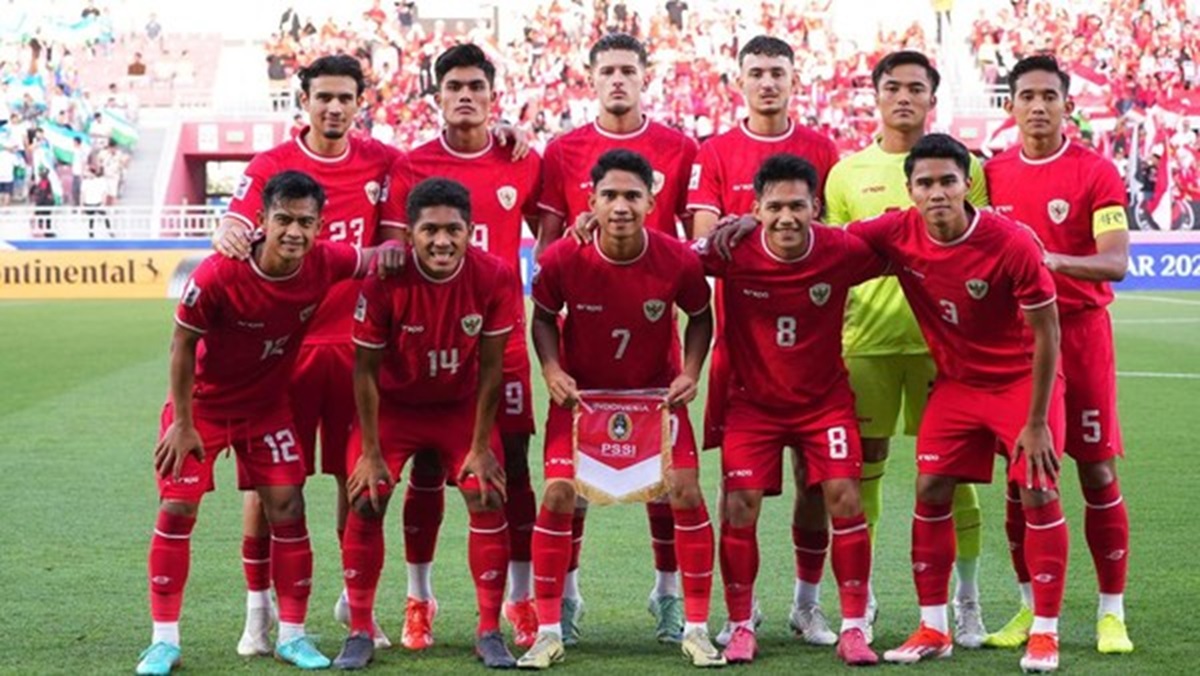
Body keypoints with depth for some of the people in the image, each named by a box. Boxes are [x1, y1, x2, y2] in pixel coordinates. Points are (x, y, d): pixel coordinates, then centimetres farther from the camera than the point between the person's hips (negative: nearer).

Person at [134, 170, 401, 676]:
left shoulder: (326, 264, -20)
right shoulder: (219, 274, -29)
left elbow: (375, 259, 2)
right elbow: (182, 345, -17)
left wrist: (392, 251, -22)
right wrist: (182, 423, -13)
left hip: (268, 405, 3)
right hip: (203, 402, -3)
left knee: (287, 510, -2)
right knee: (177, 509, -5)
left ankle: (292, 635, 11)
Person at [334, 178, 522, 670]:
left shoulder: (495, 277, -22)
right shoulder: (384, 280, -26)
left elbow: (490, 366, -13)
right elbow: (366, 369, -16)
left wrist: (480, 447, -10)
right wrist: (371, 453, -14)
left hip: (463, 404, 1)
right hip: (394, 404, -1)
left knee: (488, 500, -9)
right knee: (366, 501, -9)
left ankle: (489, 633, 4)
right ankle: (360, 632, 4)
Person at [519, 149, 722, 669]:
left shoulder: (678, 261, -21)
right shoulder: (562, 260, -22)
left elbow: (700, 316, -2)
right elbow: (543, 316, -3)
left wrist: (690, 373, -15)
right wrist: (552, 370, -19)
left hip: (657, 391, 0)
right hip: (581, 391, 0)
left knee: (686, 494, -8)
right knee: (558, 495, -10)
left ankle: (697, 629, 7)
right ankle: (549, 632, 4)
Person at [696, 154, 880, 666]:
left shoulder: (842, 252, -17)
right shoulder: (734, 252, -20)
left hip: (825, 398, 0)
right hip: (752, 400, 0)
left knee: (844, 498, -8)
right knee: (740, 505, -6)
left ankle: (853, 629, 3)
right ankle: (742, 628, 10)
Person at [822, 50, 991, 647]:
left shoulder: (962, 167, 5)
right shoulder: (847, 172, 9)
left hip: (940, 335, -1)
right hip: (865, 338, 1)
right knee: (862, 468, 4)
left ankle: (966, 599, 12)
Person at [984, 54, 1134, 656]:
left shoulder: (1096, 172, -5)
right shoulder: (992, 173, 6)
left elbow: (1115, 262, -15)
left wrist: (1052, 261, -32)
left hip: (1079, 331, -3)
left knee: (1098, 472, 0)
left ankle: (1111, 612, 9)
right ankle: (1031, 607, 16)